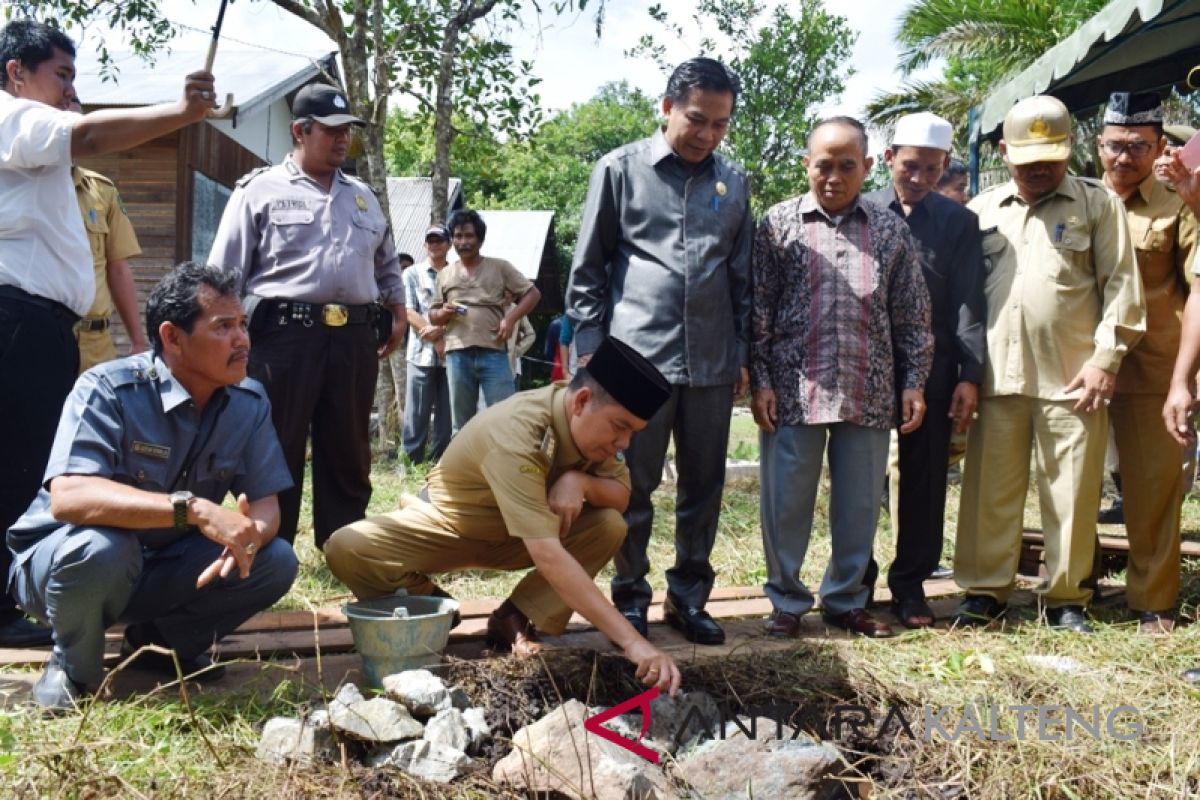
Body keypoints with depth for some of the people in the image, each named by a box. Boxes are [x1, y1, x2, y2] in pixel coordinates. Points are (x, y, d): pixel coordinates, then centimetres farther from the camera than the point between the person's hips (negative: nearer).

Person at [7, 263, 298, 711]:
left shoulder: (249, 403, -8)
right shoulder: (108, 390, -25)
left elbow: (266, 503, -10)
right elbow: (67, 497, -38)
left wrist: (250, 534, -35)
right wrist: (193, 509, -49)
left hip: (164, 570, 5)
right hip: (62, 561, -5)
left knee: (276, 561, -17)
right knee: (102, 547, -38)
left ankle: (160, 642, 8)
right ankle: (73, 665, -5)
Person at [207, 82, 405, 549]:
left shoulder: (362, 196, 20)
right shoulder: (261, 191, 3)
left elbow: (386, 263, 31)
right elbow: (224, 274, 1)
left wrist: (397, 312, 20)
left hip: (353, 337, 5)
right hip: (284, 334, -5)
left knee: (348, 449, 9)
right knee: (277, 449, 0)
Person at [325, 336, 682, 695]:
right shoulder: (515, 432, -39)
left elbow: (622, 495, -8)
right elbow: (547, 556, -46)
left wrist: (579, 480, -32)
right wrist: (632, 641, -50)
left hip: (510, 538, 5)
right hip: (447, 525, -5)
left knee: (609, 527, -22)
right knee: (347, 549, -31)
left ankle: (513, 620, -9)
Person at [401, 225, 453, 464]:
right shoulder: (412, 274, 9)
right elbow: (409, 312, 0)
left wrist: (441, 328, -14)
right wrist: (436, 339, -10)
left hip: (452, 353, 2)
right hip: (422, 353, -2)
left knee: (447, 415, 4)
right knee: (417, 415, -2)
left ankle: (438, 463, 11)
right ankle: (411, 461, 3)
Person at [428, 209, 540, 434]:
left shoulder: (499, 267, 9)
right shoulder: (445, 275, 17)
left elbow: (532, 294, 8)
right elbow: (433, 315, 20)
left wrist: (511, 318, -5)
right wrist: (444, 313, -4)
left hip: (493, 352, -2)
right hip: (457, 354, 2)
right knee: (462, 422, 7)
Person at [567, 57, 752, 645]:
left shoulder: (733, 182, 11)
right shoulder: (621, 169, 2)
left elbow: (742, 274, 16)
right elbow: (588, 270, 4)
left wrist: (742, 354, 13)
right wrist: (589, 347, 0)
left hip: (712, 361, 4)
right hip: (638, 354, -3)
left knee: (704, 486, 10)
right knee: (633, 486, 3)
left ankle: (689, 597, 23)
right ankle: (630, 599, 17)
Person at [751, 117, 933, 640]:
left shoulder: (890, 230, 8)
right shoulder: (778, 224, 3)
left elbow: (912, 315, 10)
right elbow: (759, 310, 1)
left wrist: (914, 382, 4)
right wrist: (761, 381, -4)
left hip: (869, 394, 2)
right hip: (793, 390, -2)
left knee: (859, 504, 9)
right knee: (787, 503, 4)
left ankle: (846, 600, 24)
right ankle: (787, 602, 18)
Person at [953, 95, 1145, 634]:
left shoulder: (1097, 204, 6)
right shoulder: (982, 211, 13)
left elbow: (1121, 286, 1)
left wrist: (1106, 359, -7)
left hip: (1072, 377, -2)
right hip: (998, 376, 2)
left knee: (1071, 493, 3)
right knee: (990, 489, 5)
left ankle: (1066, 598, 15)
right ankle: (985, 590, 16)